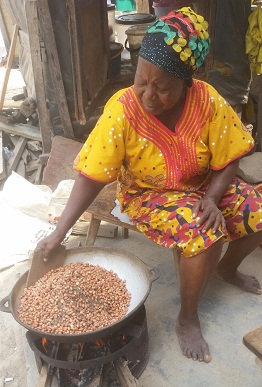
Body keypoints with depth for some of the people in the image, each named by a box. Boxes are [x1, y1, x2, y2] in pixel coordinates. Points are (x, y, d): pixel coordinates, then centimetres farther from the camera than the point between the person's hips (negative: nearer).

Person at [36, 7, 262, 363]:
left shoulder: (208, 102, -19)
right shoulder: (121, 111, -26)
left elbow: (227, 161, -9)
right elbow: (91, 178, -22)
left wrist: (211, 198, -27)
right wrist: (59, 233, -26)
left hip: (203, 185, 4)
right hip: (147, 193, -4)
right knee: (205, 234, -29)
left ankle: (227, 268, 25)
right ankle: (187, 318, -3)